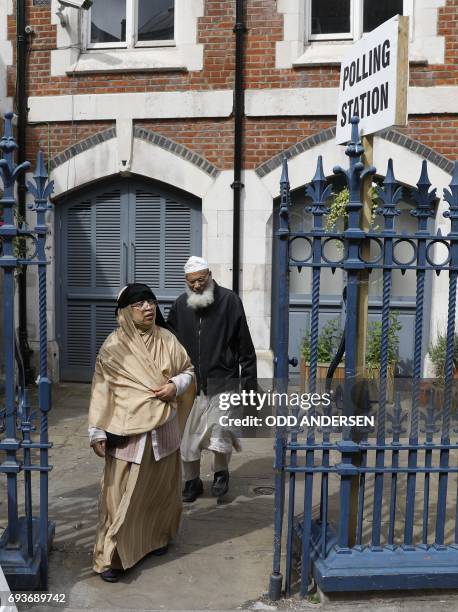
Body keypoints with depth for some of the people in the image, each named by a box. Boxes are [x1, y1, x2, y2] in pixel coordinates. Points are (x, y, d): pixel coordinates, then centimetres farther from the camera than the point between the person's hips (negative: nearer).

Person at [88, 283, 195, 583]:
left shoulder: (167, 339, 1)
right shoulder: (113, 347, -9)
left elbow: (189, 370, 11)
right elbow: (102, 391, -7)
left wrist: (175, 385, -10)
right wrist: (97, 432, -10)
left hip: (164, 429, 4)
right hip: (127, 431, -4)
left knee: (160, 487, 17)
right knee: (122, 493, 0)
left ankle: (156, 538, 39)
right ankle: (111, 556, 11)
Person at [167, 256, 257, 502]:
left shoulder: (229, 300, -4)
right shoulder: (181, 305, 5)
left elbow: (244, 344, -2)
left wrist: (249, 379, -3)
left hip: (223, 380, -3)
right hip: (190, 383, 3)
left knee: (220, 431, -6)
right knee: (187, 435, 6)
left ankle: (221, 473, 22)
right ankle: (192, 481, 25)